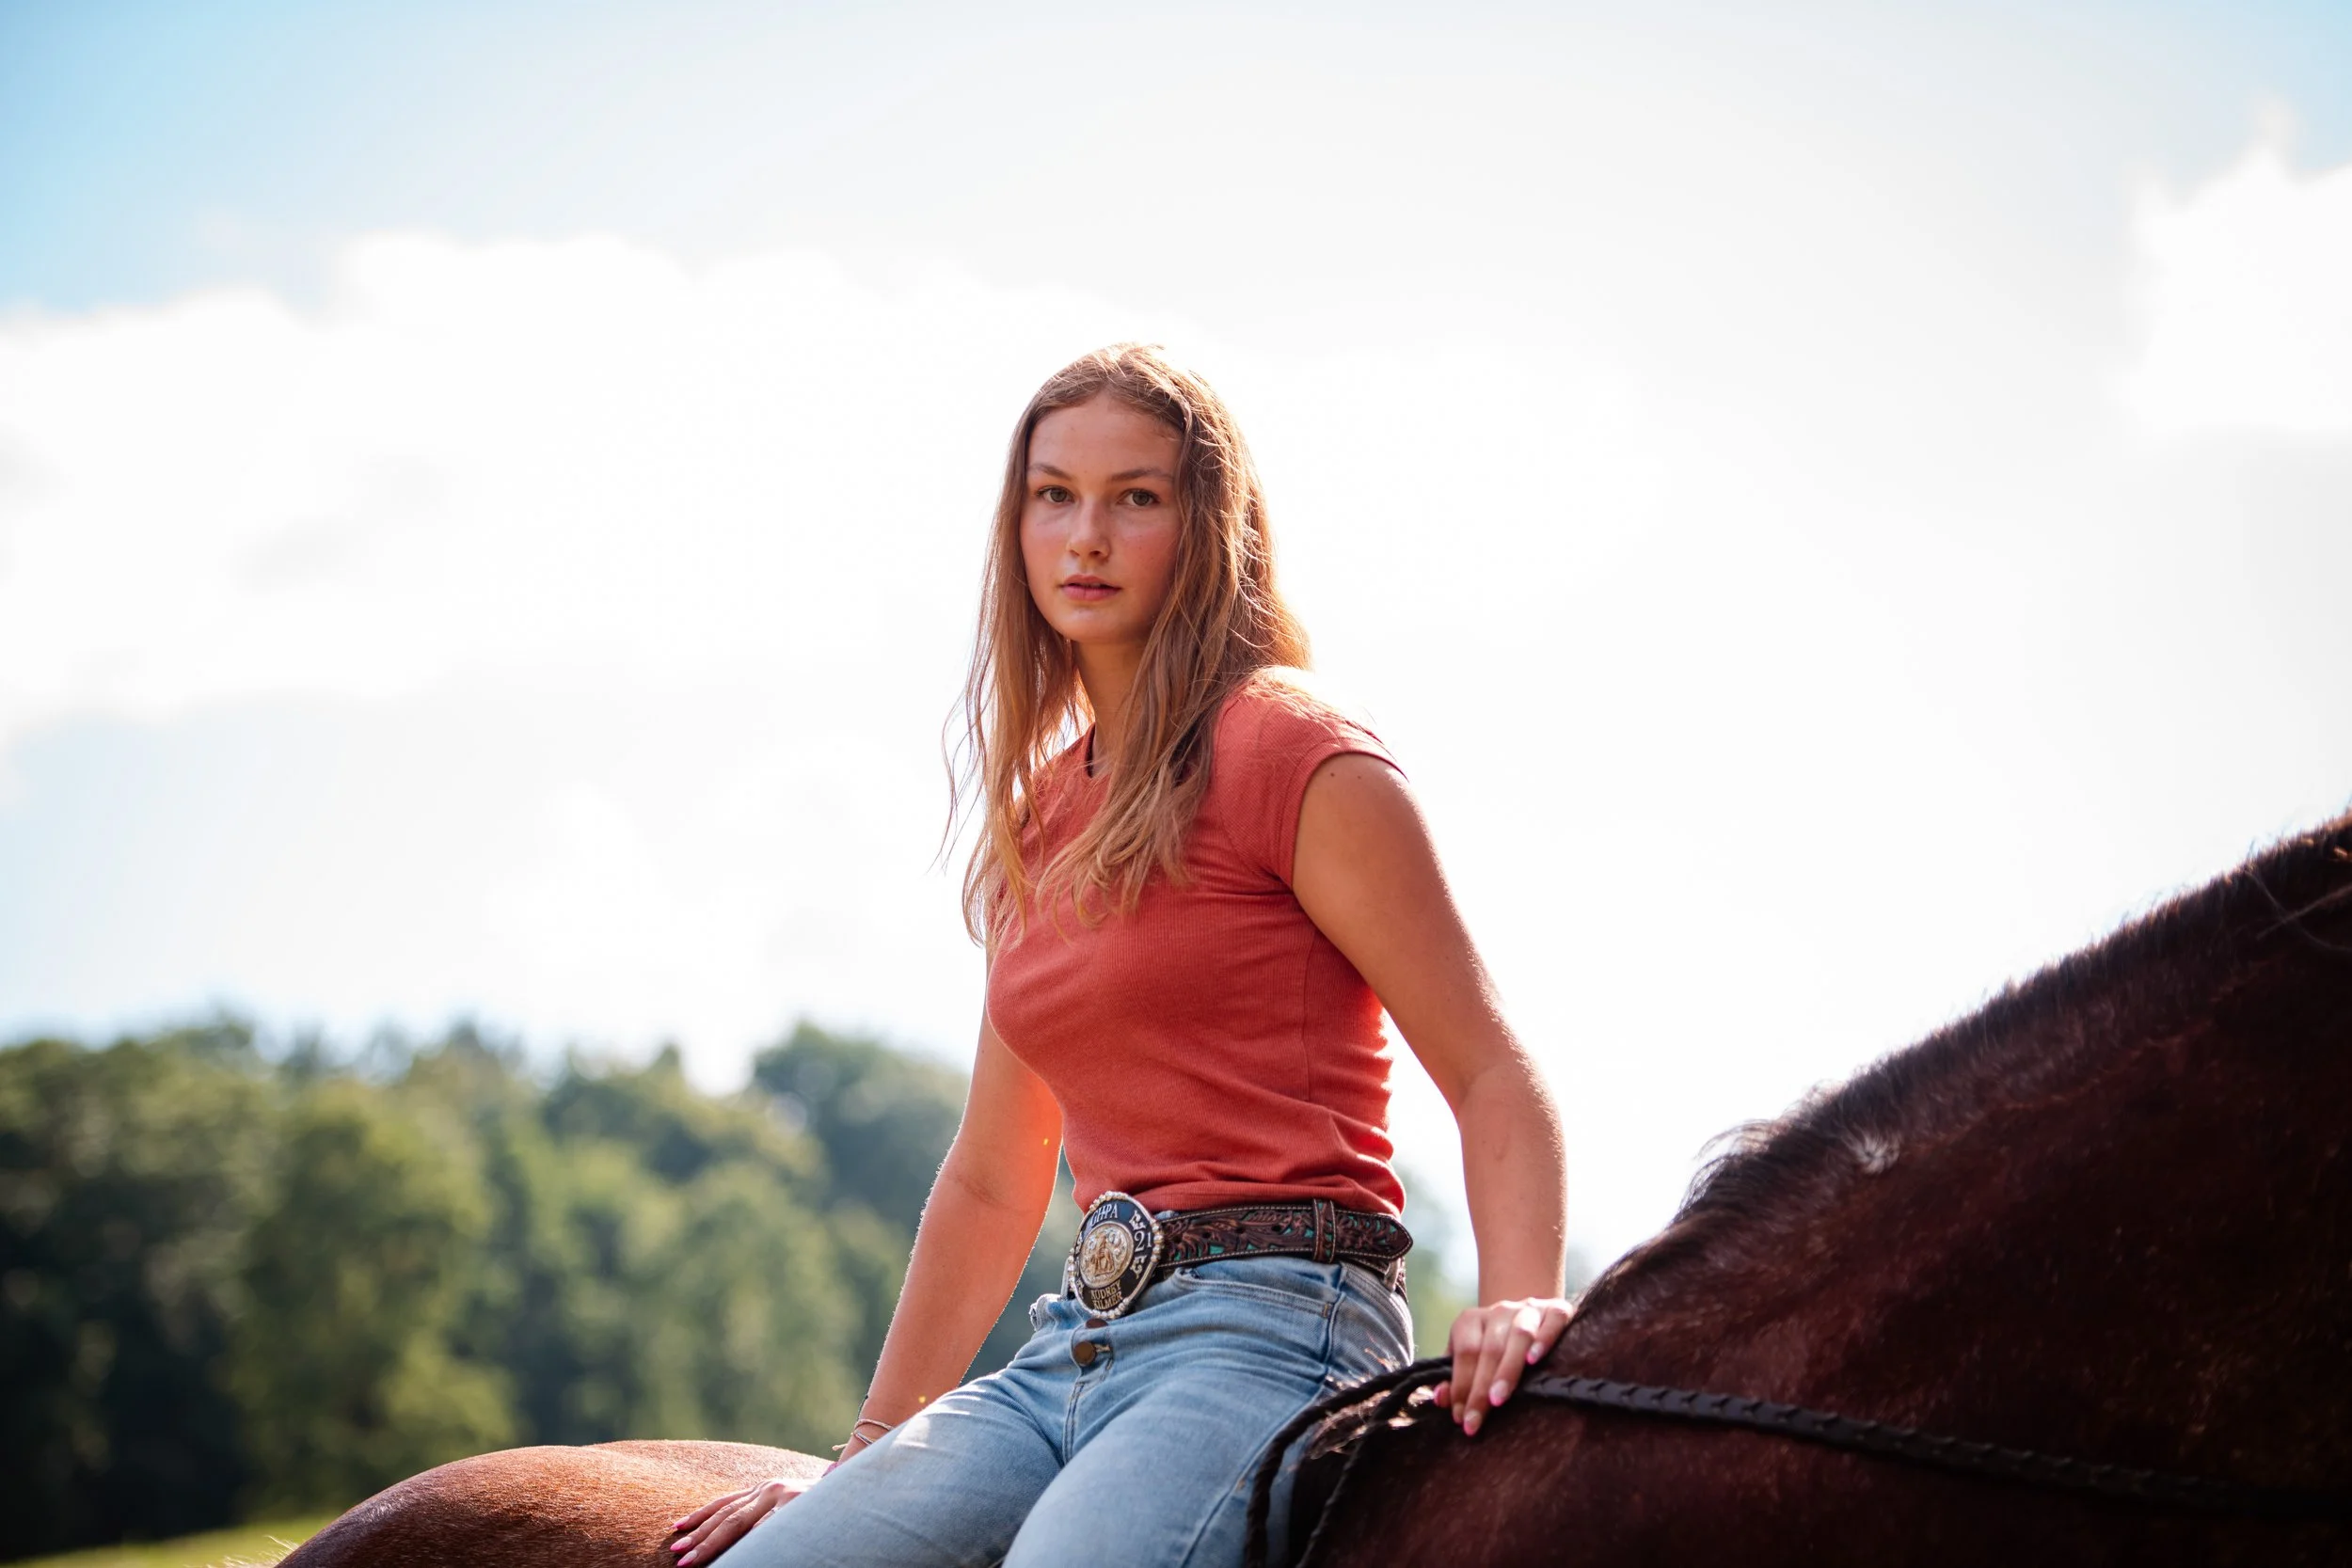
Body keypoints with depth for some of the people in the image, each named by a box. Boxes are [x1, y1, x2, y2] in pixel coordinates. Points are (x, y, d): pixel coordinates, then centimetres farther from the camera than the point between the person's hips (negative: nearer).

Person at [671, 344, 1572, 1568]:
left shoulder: (1299, 758, -2)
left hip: (1267, 1328, -6)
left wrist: (1515, 1303, -22)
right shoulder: (1037, 812, 18)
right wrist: (871, 1456, 21)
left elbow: (1494, 1077, -5)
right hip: (1078, 1339, 7)